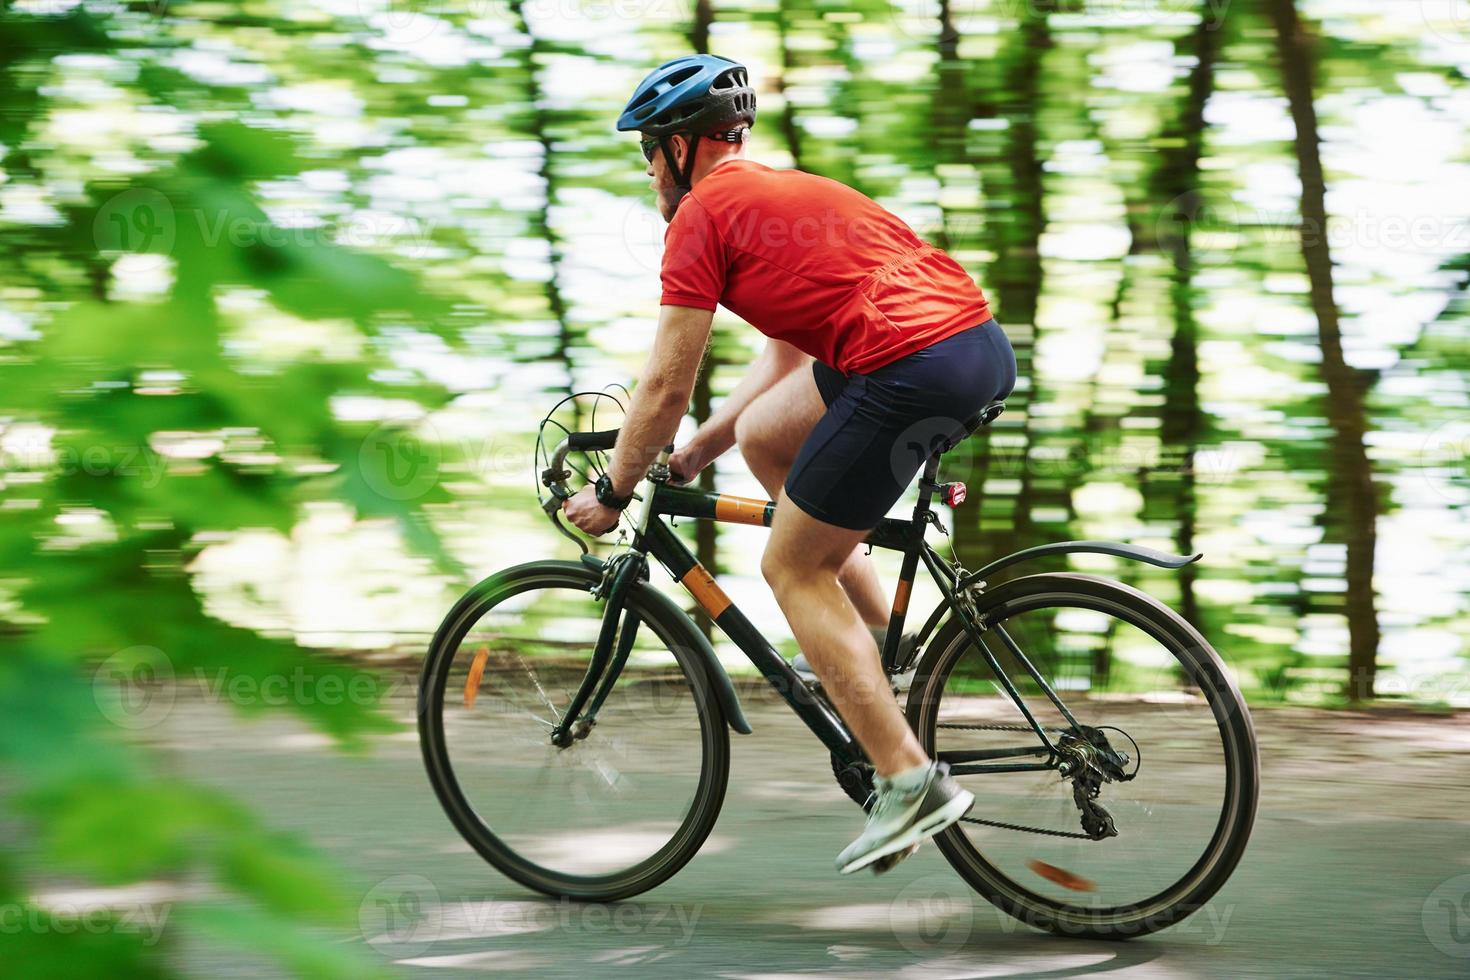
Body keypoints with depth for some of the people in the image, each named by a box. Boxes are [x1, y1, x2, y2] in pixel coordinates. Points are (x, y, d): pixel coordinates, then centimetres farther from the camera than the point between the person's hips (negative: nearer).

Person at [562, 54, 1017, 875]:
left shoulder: (703, 211, 2)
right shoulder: (779, 193, 28)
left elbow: (667, 385, 3)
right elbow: (789, 358, 35)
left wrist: (613, 493, 16)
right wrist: (695, 453, 38)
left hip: (913, 369, -9)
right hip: (984, 345, 9)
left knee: (792, 567, 4)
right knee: (762, 436, 25)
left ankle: (911, 783, -3)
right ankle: (885, 651, 22)